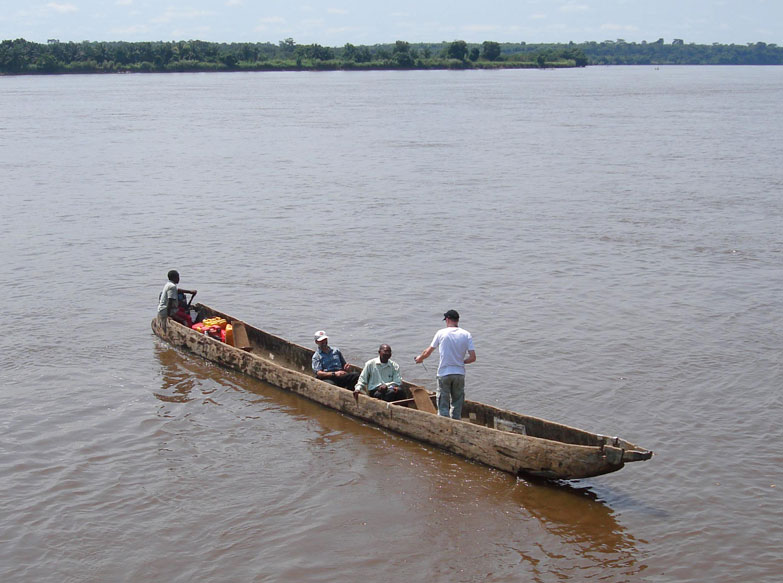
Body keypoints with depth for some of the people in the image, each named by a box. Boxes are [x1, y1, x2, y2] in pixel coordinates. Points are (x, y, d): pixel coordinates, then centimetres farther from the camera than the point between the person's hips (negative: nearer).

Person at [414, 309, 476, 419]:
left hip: (444, 374, -2)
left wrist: (420, 358, 28)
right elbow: (472, 358, -6)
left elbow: (427, 352, 7)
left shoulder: (441, 333, -3)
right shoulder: (466, 334, -1)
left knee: (443, 406, 3)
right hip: (459, 373, 2)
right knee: (457, 405, 15)